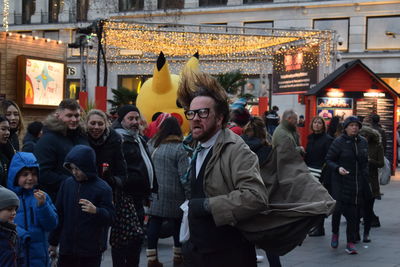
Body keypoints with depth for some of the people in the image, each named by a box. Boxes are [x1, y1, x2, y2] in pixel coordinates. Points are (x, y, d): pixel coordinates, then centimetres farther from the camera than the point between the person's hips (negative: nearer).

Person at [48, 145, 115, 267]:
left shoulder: (103, 188, -9)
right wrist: (53, 242, 13)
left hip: (91, 249, -4)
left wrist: (96, 211, -31)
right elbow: (59, 214, 11)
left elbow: (110, 217, -10)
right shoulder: (67, 184, 4)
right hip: (66, 247, 4)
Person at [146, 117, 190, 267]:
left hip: (155, 197, 4)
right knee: (177, 227, 11)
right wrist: (190, 196, -10)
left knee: (154, 228, 7)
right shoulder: (179, 148, -11)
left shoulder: (153, 145, 3)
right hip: (173, 198, -4)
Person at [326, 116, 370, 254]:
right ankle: (335, 233, 21)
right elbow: (329, 159, -3)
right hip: (341, 182, -4)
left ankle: (351, 243, 7)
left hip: (359, 184, 4)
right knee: (338, 208, -7)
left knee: (353, 213, 2)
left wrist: (365, 176, 12)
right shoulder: (338, 142, -6)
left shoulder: (363, 142, 10)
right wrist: (338, 168, -21)